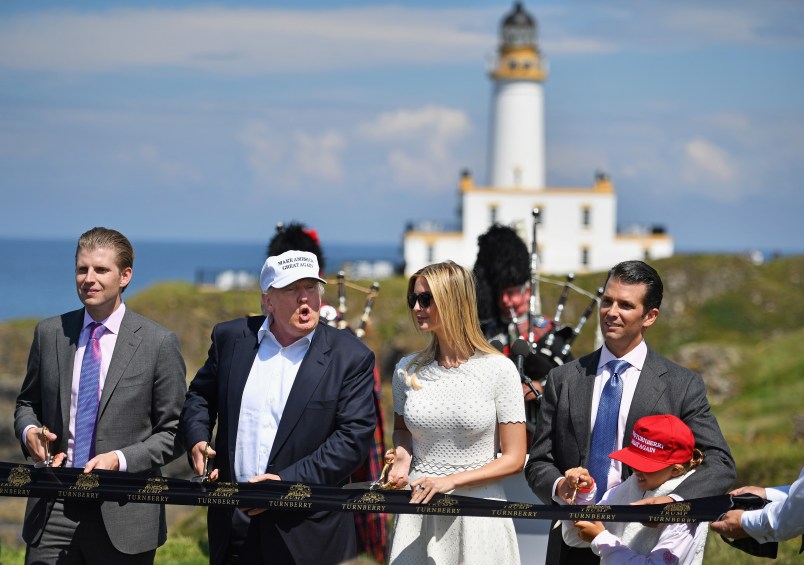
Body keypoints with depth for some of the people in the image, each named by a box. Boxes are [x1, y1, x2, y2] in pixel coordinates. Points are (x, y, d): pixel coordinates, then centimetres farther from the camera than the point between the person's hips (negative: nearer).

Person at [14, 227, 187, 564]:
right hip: (53, 511, 2)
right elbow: (27, 402, 19)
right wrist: (28, 431, -3)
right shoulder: (49, 333, 8)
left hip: (122, 514, -2)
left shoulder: (159, 343, -3)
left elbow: (174, 432, -1)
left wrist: (120, 459, -14)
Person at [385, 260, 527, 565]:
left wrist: (449, 481, -14)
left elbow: (514, 459, -6)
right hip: (417, 514, 3)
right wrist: (402, 458, 0)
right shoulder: (408, 370, 4)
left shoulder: (499, 369, -7)